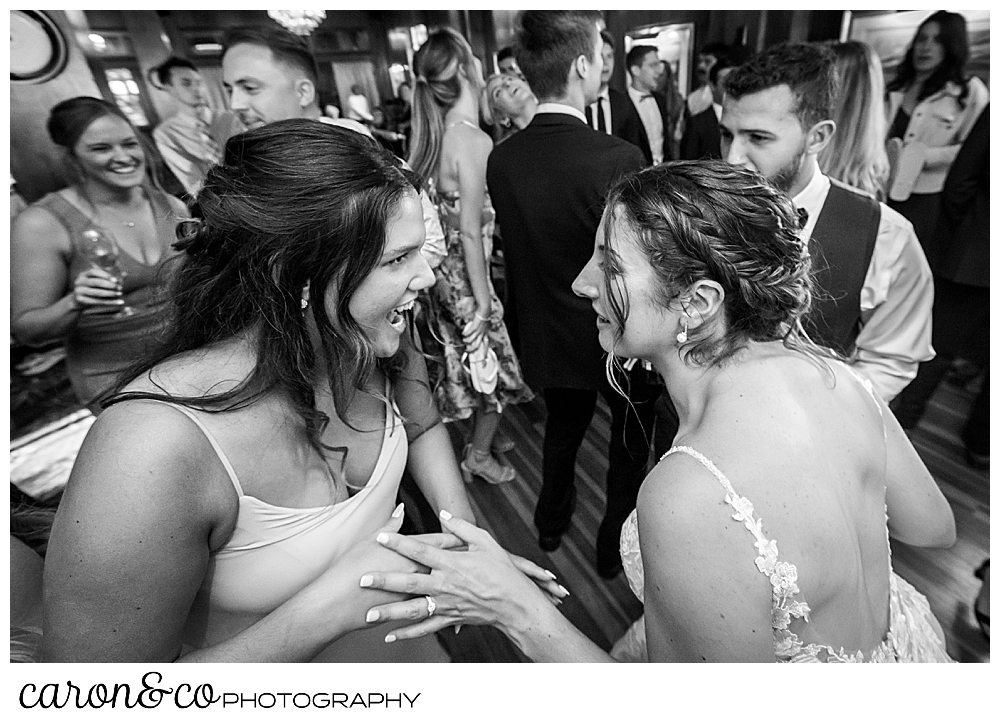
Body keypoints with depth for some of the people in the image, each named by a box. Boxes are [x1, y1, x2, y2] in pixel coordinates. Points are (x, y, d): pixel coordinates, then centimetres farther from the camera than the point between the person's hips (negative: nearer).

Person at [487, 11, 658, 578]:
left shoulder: (501, 158, -10)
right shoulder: (620, 158, -25)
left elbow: (515, 249, 0)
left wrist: (531, 319, 12)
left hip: (547, 336, 5)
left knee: (562, 430, 27)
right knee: (630, 444, 20)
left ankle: (551, 521, 49)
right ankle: (615, 548, 40)